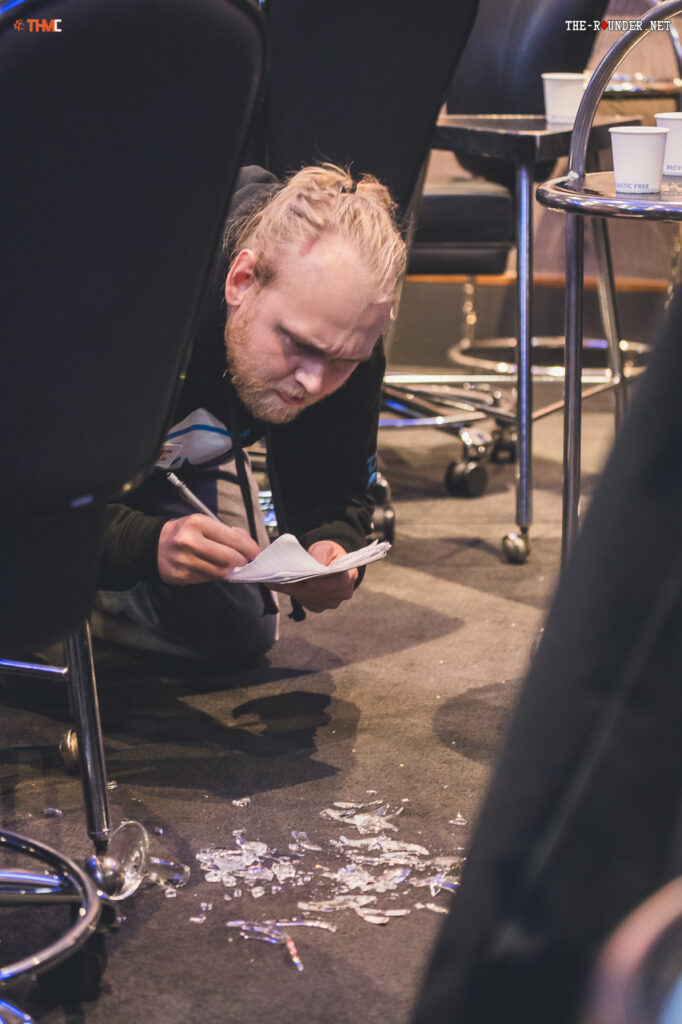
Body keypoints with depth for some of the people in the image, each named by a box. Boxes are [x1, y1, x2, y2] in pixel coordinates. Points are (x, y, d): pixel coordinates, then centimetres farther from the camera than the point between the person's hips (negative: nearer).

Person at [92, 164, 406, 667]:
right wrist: (146, 545, -60)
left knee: (239, 632, 0)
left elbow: (335, 491, -15)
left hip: (181, 462, 4)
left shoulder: (348, 341, -29)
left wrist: (331, 550, -40)